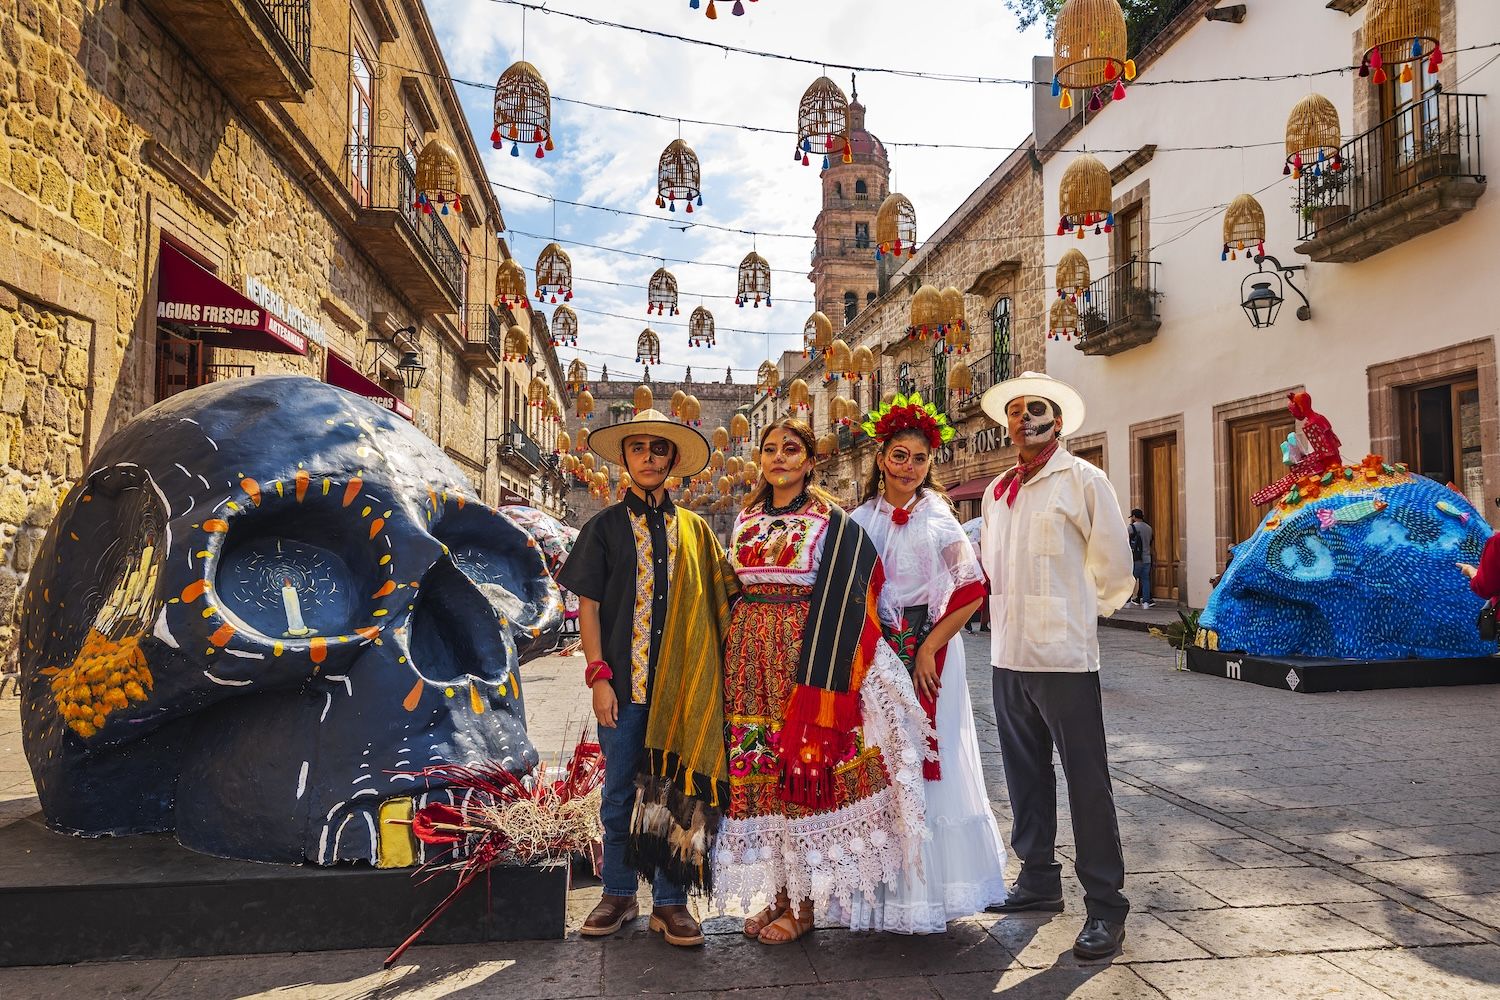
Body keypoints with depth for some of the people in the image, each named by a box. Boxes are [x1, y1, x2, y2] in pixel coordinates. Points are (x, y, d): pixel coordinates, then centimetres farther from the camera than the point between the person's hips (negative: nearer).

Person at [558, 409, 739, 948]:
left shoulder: (693, 529, 8)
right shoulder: (605, 526, 4)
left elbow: (715, 605, 8)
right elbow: (588, 606, 1)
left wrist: (708, 677, 0)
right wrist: (599, 677, -7)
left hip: (682, 685, 1)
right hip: (624, 681, -1)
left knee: (677, 791, 6)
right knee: (621, 792, 9)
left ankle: (670, 901, 19)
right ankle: (618, 895, 25)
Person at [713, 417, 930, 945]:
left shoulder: (834, 523, -3)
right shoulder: (745, 520, 13)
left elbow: (838, 603, -9)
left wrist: (818, 680, -16)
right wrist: (734, 661, 12)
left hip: (807, 654, -5)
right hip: (750, 657, 5)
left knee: (802, 769, -1)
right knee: (757, 773, 7)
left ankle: (804, 903, 13)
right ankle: (778, 893, 21)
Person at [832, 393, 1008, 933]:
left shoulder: (938, 519, 1)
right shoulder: (861, 520, 6)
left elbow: (972, 589, -6)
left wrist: (930, 647, -12)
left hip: (928, 653, -2)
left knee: (927, 764, 2)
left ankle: (929, 890, 16)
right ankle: (882, 888, 15)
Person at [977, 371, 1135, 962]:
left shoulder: (1081, 480, -5)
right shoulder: (997, 492, 14)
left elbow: (1113, 564, -3)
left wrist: (1078, 613, 5)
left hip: (1063, 653, -7)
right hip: (1008, 653, 7)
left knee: (1086, 779, 0)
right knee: (1025, 773, 16)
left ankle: (1105, 905, 10)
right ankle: (1039, 880, 30)